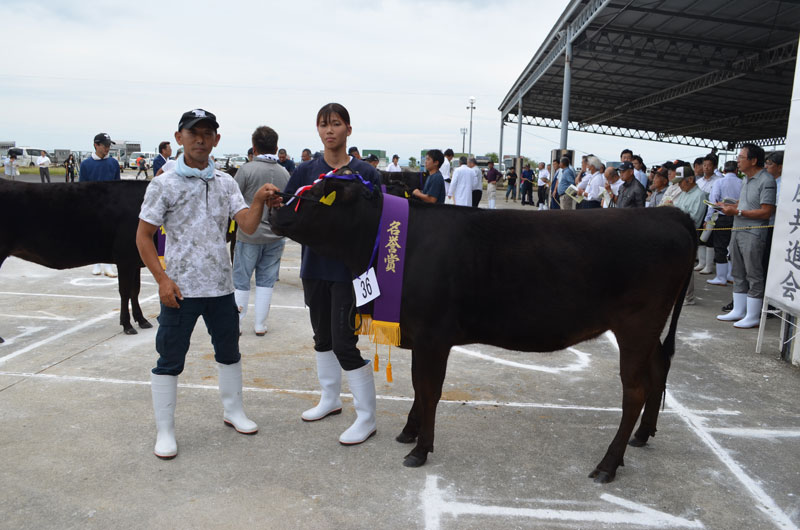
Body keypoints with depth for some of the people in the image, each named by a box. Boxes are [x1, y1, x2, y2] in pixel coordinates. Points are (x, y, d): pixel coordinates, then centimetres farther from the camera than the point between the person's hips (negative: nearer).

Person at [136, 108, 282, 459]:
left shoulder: (226, 183, 6)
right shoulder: (164, 184, -5)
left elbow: (248, 226, -3)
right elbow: (143, 236, -5)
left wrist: (260, 201, -22)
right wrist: (162, 279, -13)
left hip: (221, 286, 4)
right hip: (179, 289, -4)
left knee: (229, 351, 17)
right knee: (170, 360, 4)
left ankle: (233, 411, 36)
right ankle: (165, 432, 19)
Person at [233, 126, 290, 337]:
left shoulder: (247, 169, -11)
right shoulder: (285, 173, 2)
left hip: (250, 234, -3)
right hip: (276, 235, 3)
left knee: (241, 281, 9)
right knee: (266, 281, 11)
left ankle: (236, 323, 16)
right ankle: (260, 325, 15)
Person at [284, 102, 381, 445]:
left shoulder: (366, 173, -4)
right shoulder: (306, 171, 5)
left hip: (349, 268, -5)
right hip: (314, 266, 5)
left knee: (344, 342, -7)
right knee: (322, 336, 18)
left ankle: (367, 418, 9)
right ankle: (330, 399, 39)